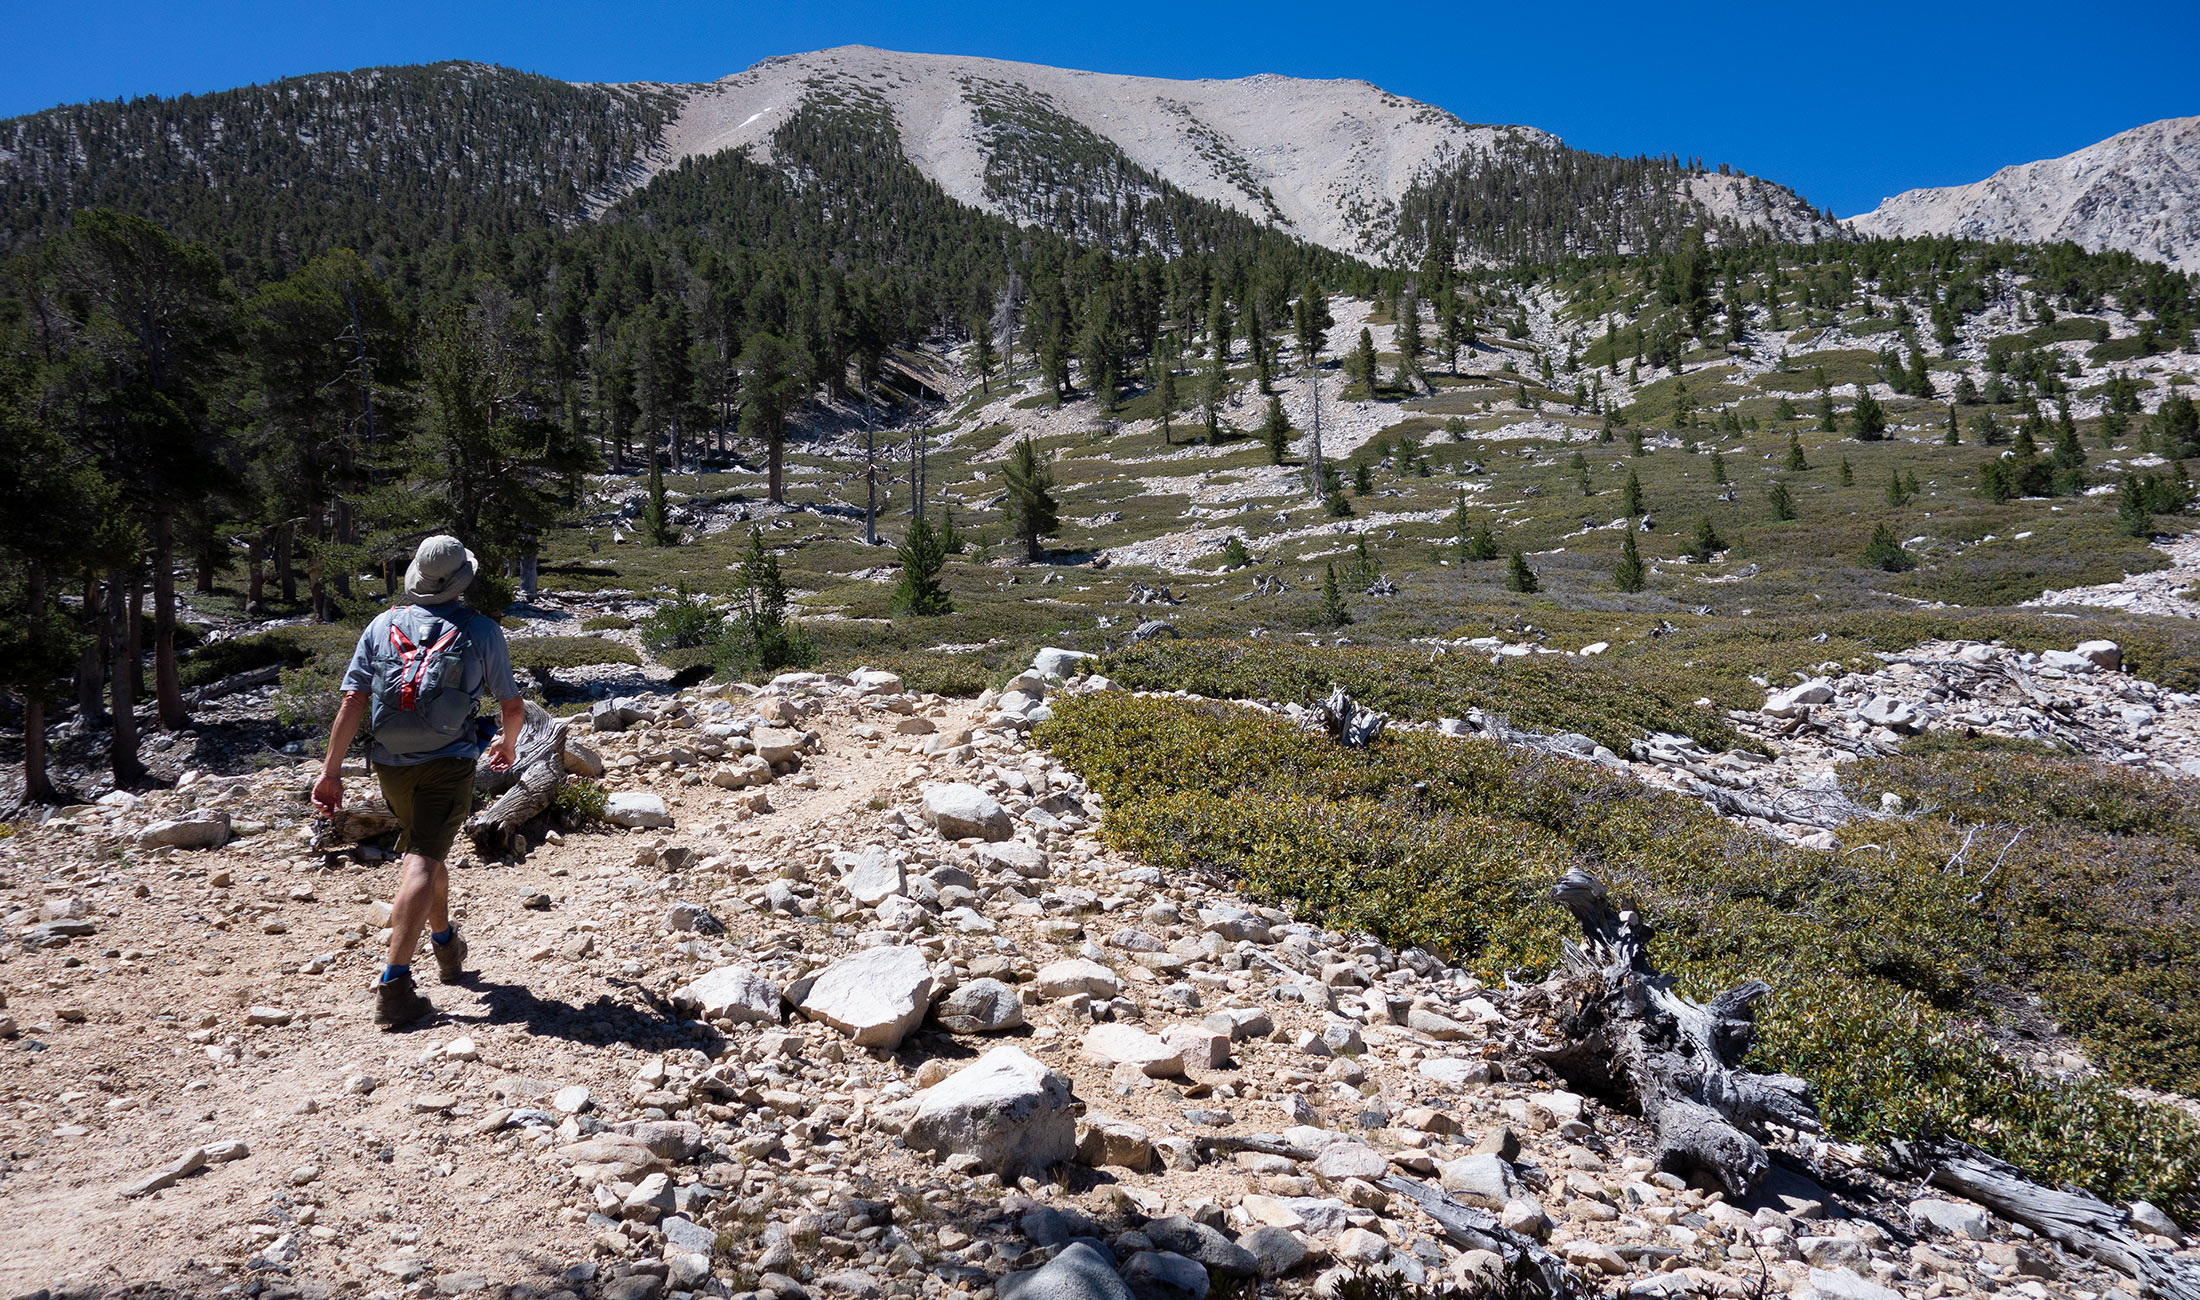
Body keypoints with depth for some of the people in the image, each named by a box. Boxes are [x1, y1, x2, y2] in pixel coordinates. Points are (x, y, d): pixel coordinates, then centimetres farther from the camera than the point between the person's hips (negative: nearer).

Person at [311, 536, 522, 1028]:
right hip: (448, 765, -4)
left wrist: (331, 770, 2)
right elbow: (512, 706, 4)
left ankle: (446, 946, 42)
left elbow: (352, 701, -1)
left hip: (392, 765, 4)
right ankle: (394, 984, -18)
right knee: (422, 862, -8)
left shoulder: (383, 626, 5)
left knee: (426, 848, 24)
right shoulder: (481, 631, -1)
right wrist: (508, 744, 25)